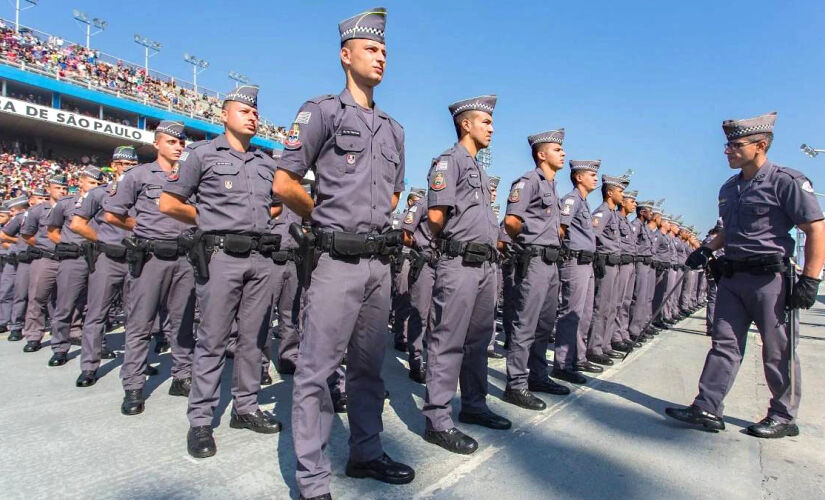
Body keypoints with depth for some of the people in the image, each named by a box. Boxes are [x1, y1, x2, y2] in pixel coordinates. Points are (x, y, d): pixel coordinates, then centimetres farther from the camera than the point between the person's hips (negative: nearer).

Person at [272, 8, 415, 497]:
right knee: (317, 369, -1)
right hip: (336, 260, -6)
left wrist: (369, 218, 10)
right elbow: (284, 184, -4)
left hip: (380, 261, 6)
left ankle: (366, 453, 30)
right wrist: (328, 216, 5)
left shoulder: (394, 129, 18)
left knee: (369, 365, 15)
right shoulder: (322, 111, 0)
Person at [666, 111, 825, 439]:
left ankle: (783, 418, 21)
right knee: (724, 344, 6)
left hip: (770, 278, -7)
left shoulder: (787, 181, -9)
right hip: (732, 276, 7)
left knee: (778, 351, 5)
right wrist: (708, 249, 11)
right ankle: (707, 409, 8)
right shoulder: (729, 188, 14)